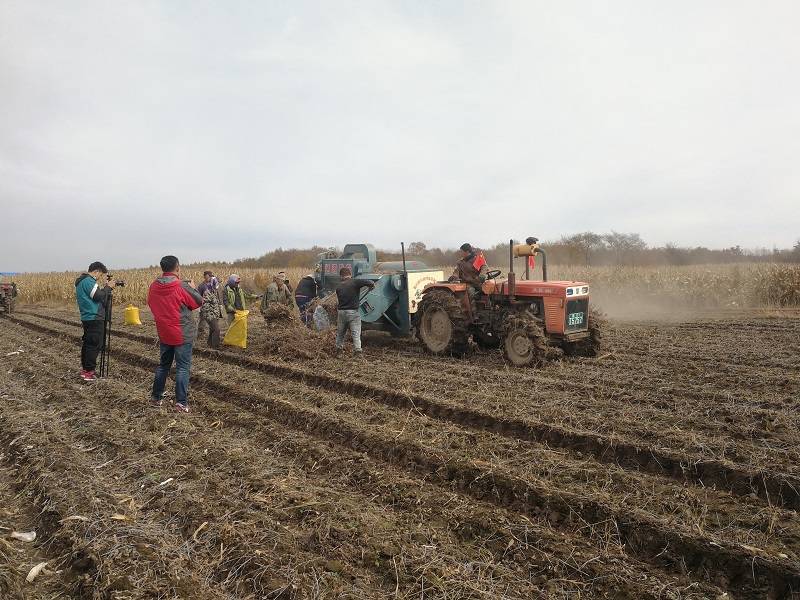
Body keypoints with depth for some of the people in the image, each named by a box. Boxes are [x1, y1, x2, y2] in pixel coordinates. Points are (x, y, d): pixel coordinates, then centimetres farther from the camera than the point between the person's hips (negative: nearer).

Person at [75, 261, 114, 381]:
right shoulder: (88, 281, -15)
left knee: (87, 343, 15)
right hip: (94, 318, -11)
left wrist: (104, 287, 12)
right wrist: (108, 287, -7)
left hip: (87, 318, 11)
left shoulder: (81, 281, 18)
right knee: (95, 345, -6)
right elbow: (99, 297, -19)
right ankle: (88, 371, -3)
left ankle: (84, 368, 23)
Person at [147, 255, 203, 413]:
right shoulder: (182, 286, -19)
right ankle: (181, 402, 1)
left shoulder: (154, 286, -3)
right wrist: (192, 288, 8)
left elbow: (151, 304, 13)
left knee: (163, 364, 20)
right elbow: (199, 302, -7)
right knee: (183, 367, 1)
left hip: (164, 334, 6)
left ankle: (156, 397, 29)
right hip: (183, 334, -5)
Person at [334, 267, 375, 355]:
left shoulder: (338, 287, 7)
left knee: (340, 333, 19)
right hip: (353, 312, -4)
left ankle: (339, 349, 28)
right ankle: (358, 351, -8)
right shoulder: (355, 282, -8)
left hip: (341, 312, 4)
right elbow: (370, 283, -17)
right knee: (356, 334, -1)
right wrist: (371, 285, 6)